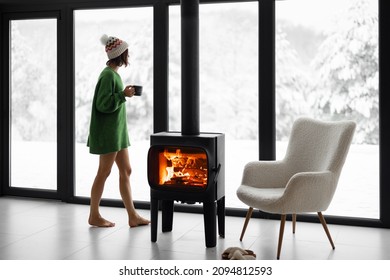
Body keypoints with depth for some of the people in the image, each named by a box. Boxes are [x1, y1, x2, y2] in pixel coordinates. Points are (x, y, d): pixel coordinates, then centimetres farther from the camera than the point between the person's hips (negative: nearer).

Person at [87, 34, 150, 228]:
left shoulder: (113, 74, 13)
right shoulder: (108, 75, -15)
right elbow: (102, 104, -20)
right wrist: (123, 94, -19)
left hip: (117, 131, 10)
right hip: (108, 132, -10)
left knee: (125, 171, 9)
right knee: (104, 172, -1)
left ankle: (133, 216, 13)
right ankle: (94, 216, 12)